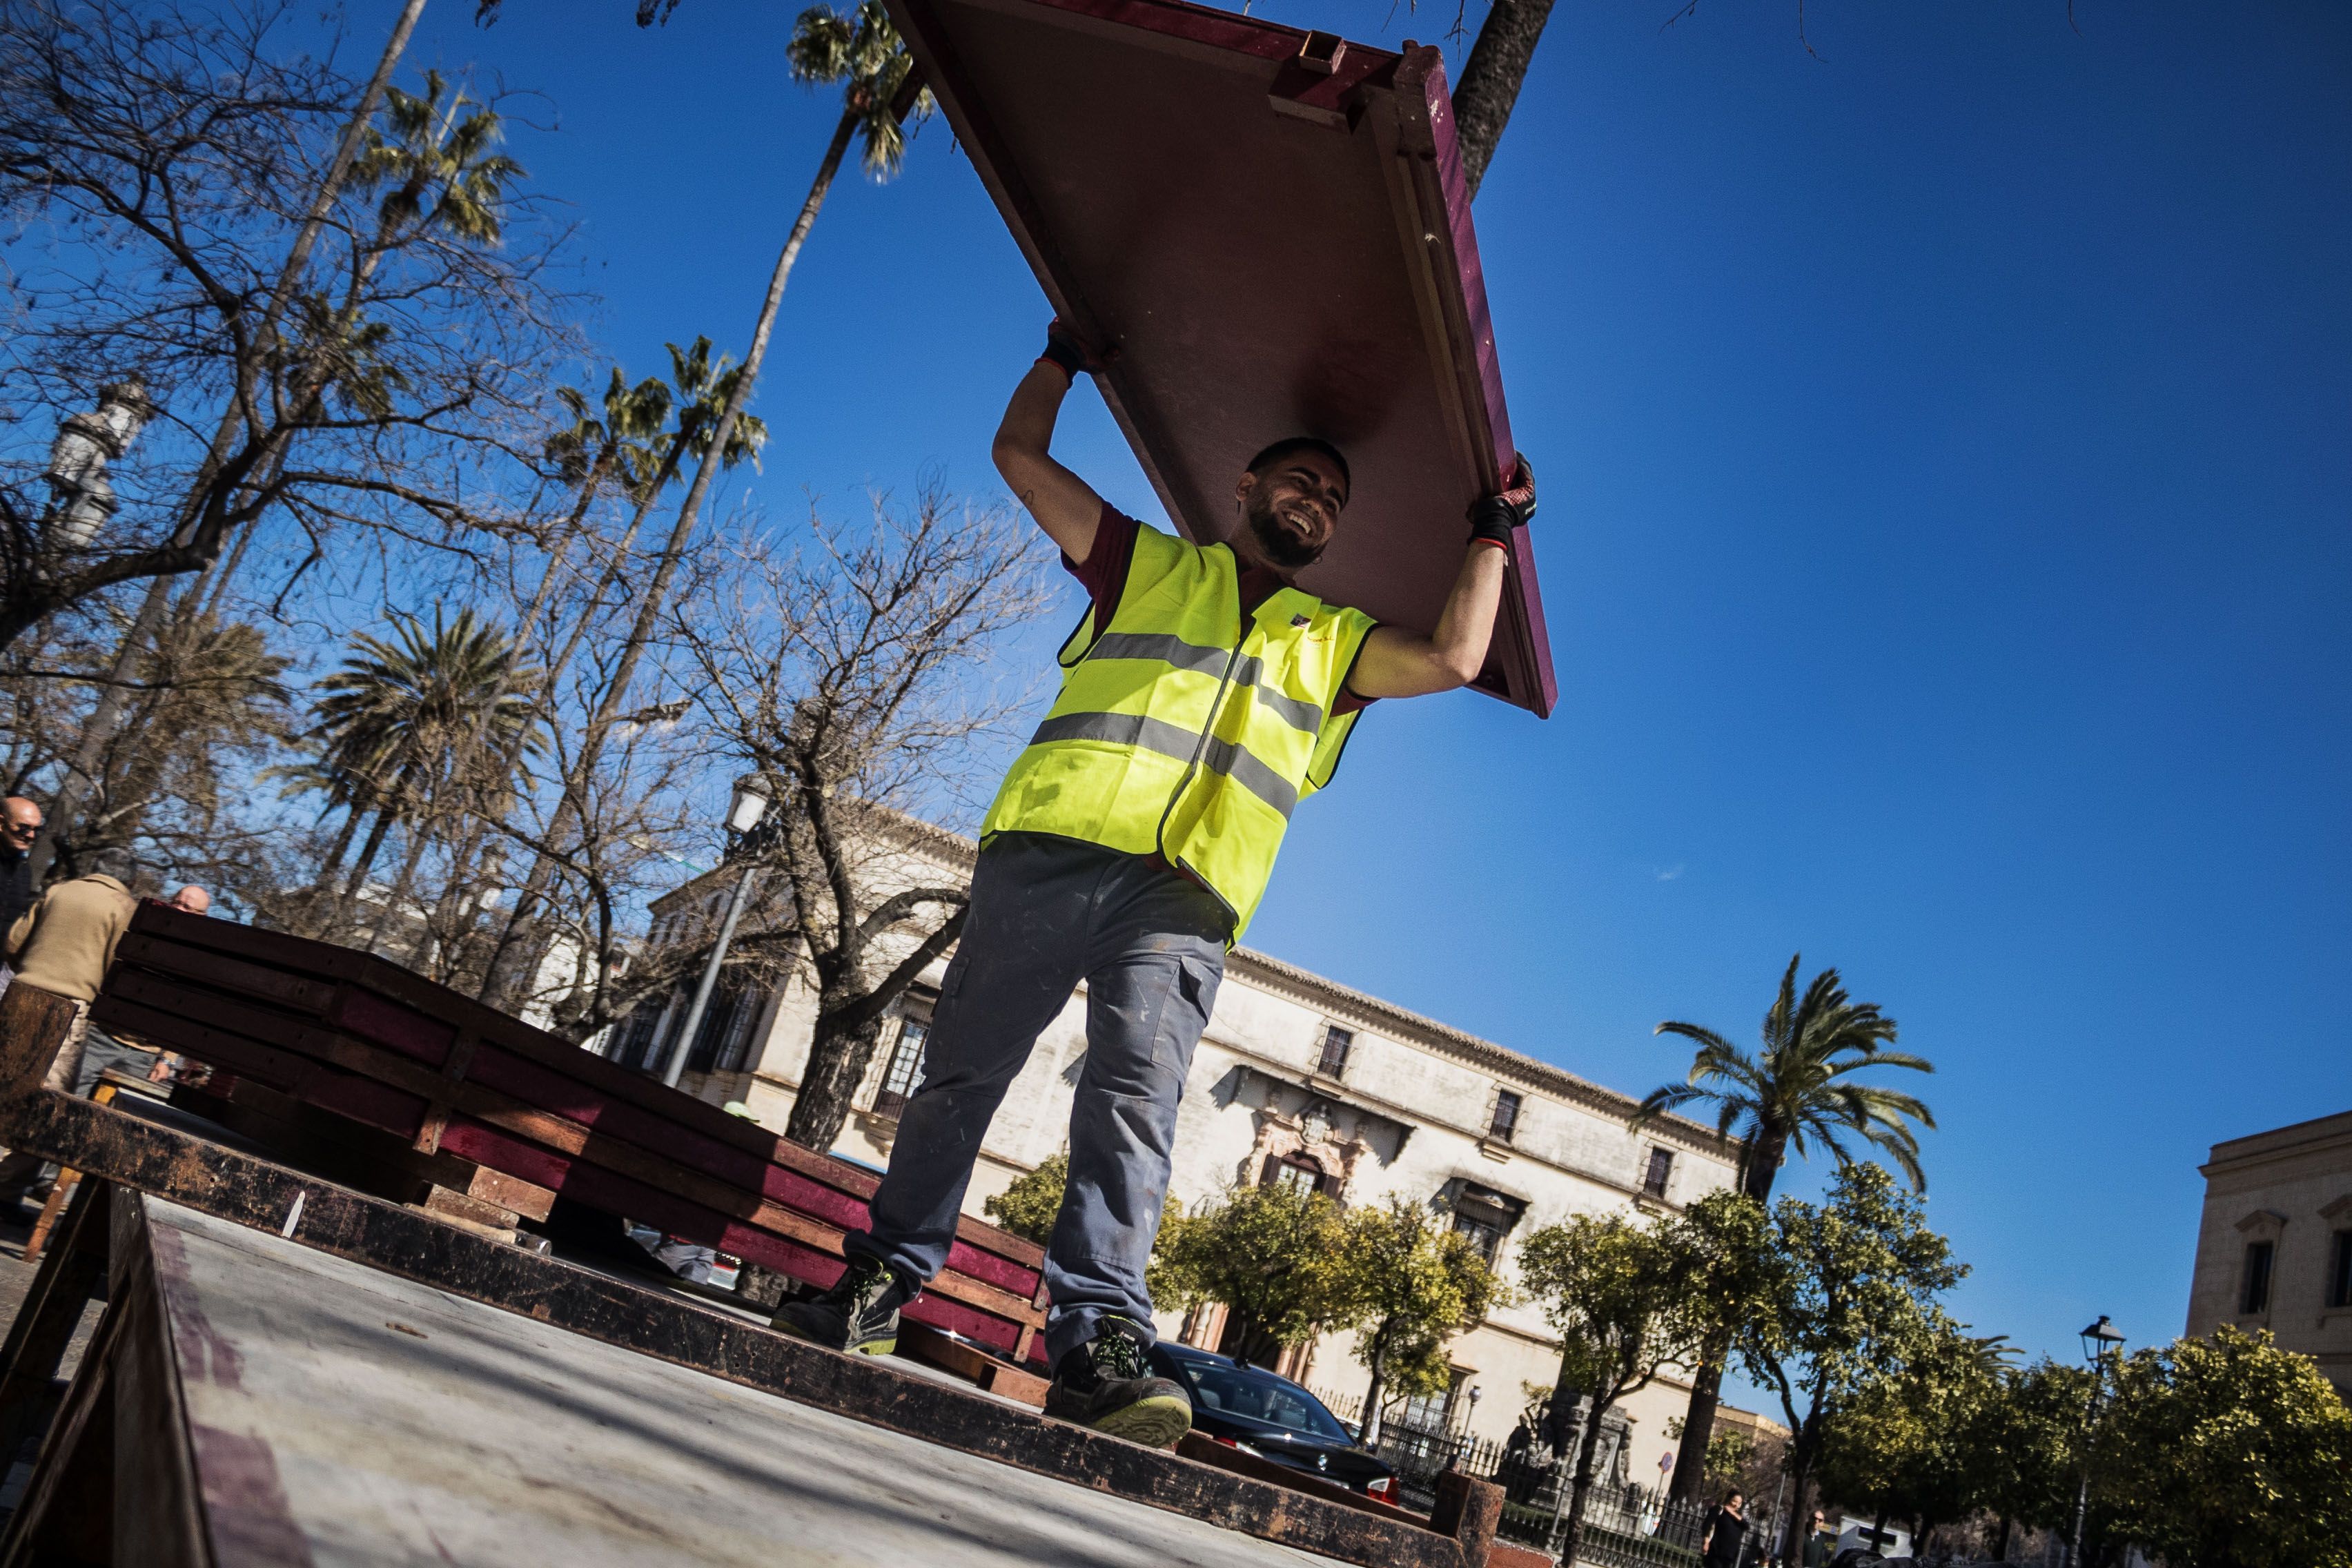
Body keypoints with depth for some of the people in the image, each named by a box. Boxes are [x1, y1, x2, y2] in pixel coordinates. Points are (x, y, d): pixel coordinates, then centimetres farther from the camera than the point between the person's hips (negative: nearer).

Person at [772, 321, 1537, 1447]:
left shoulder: (1335, 644, 29)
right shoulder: (1150, 566, 23)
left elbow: (1453, 659, 16)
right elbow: (1020, 454, 26)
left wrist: (1493, 536, 24)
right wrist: (1065, 354, 36)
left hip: (1187, 899, 1)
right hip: (1054, 849, 0)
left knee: (1136, 1101, -16)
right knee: (961, 1074, 0)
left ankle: (1099, 1337, -24)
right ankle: (881, 1286, 12)